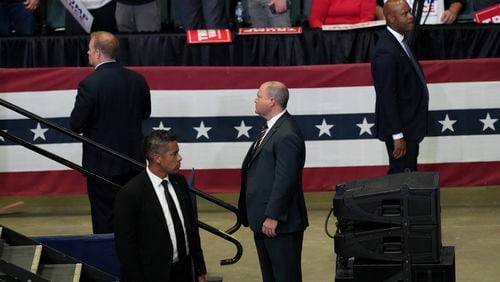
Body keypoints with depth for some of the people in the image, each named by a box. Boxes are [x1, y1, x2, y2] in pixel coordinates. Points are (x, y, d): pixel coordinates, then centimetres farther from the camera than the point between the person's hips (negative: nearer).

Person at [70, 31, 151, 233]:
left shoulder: (89, 84, -17)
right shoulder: (137, 79, 0)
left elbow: (76, 124, -15)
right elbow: (145, 112, 13)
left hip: (102, 163, -5)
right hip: (133, 160, 5)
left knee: (104, 219, 3)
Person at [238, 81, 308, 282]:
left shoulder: (287, 135, -21)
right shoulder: (271, 128, 11)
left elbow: (285, 180, -23)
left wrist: (273, 217, -21)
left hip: (280, 222, -10)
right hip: (262, 218, 10)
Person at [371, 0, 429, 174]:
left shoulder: (400, 41, 8)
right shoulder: (386, 52, -22)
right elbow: (387, 97, -22)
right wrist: (397, 136, -21)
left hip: (409, 125, 9)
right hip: (400, 129, -9)